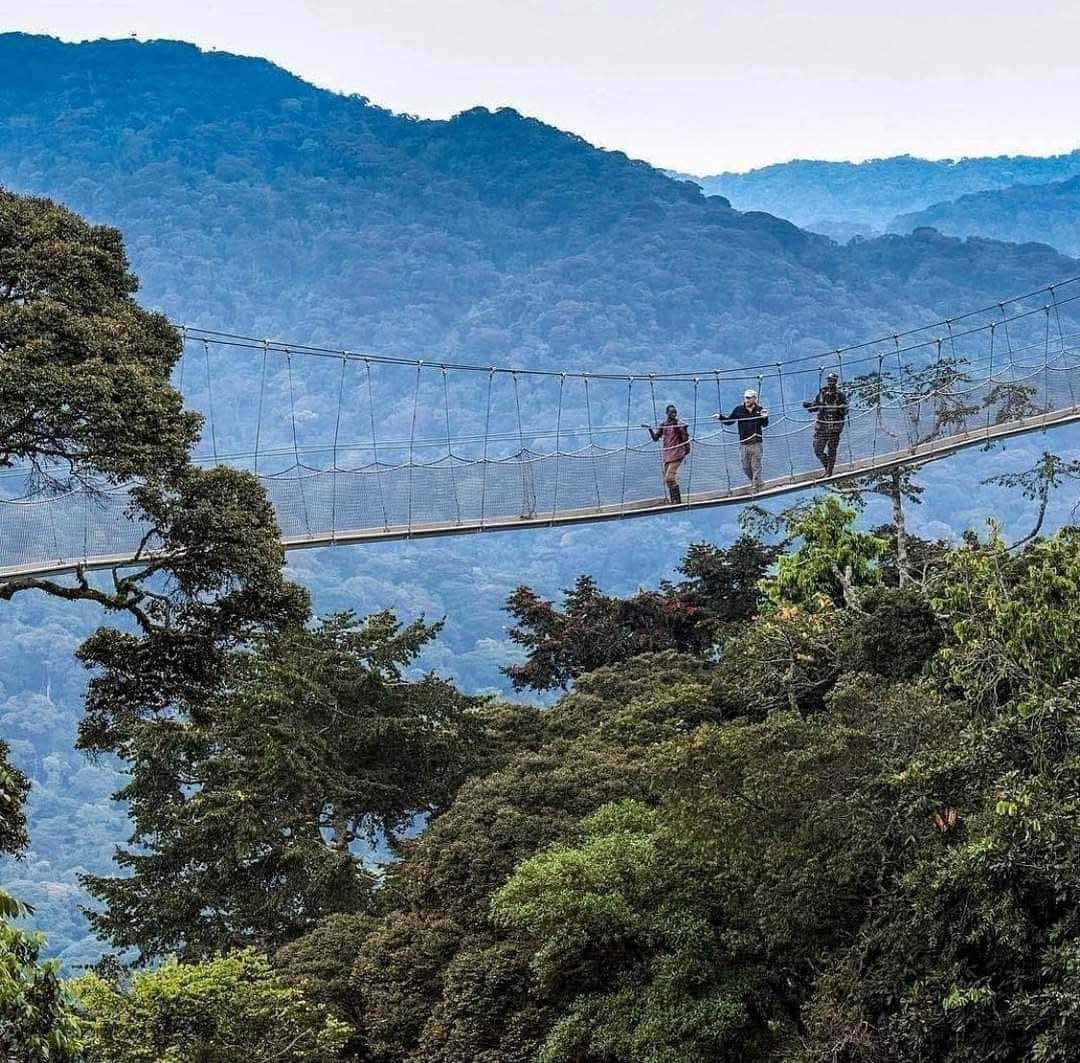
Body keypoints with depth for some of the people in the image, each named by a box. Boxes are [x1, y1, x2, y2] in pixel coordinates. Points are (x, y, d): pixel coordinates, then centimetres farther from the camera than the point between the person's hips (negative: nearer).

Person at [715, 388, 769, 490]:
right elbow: (729, 421, 9)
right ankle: (754, 482, 30)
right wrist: (720, 417, -5)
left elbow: (765, 425, 2)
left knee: (756, 466, -1)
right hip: (743, 444, 2)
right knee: (746, 467, 9)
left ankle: (756, 486, 6)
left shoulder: (759, 409, -2)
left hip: (756, 443, -2)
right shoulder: (739, 410, 1)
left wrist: (765, 418, -18)